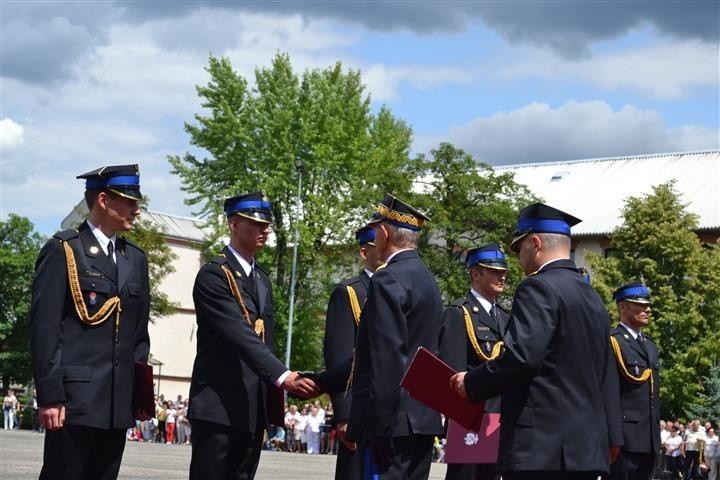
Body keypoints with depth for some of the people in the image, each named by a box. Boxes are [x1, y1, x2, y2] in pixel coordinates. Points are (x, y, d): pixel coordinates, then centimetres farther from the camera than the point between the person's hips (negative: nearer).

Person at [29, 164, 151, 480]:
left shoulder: (136, 258, 16)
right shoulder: (62, 250, -3)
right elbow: (44, 327, -8)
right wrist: (49, 395, -14)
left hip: (118, 403, 6)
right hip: (75, 399, -6)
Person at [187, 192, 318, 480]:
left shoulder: (262, 279, 19)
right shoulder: (213, 275, -10)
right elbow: (241, 336, -22)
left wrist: (274, 392, 12)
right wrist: (283, 376, -31)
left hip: (254, 407, 8)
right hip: (218, 405, -8)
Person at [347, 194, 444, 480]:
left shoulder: (388, 280, -12)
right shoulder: (427, 279, 17)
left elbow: (386, 361, -18)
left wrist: (380, 428, -18)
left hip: (396, 422, -9)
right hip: (423, 418, 9)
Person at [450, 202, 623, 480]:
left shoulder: (539, 288, -9)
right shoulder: (592, 297, 19)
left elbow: (521, 357, -21)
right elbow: (607, 373, 22)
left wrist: (471, 383, -8)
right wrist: (611, 436, 27)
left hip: (541, 447, -9)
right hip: (588, 447, 9)